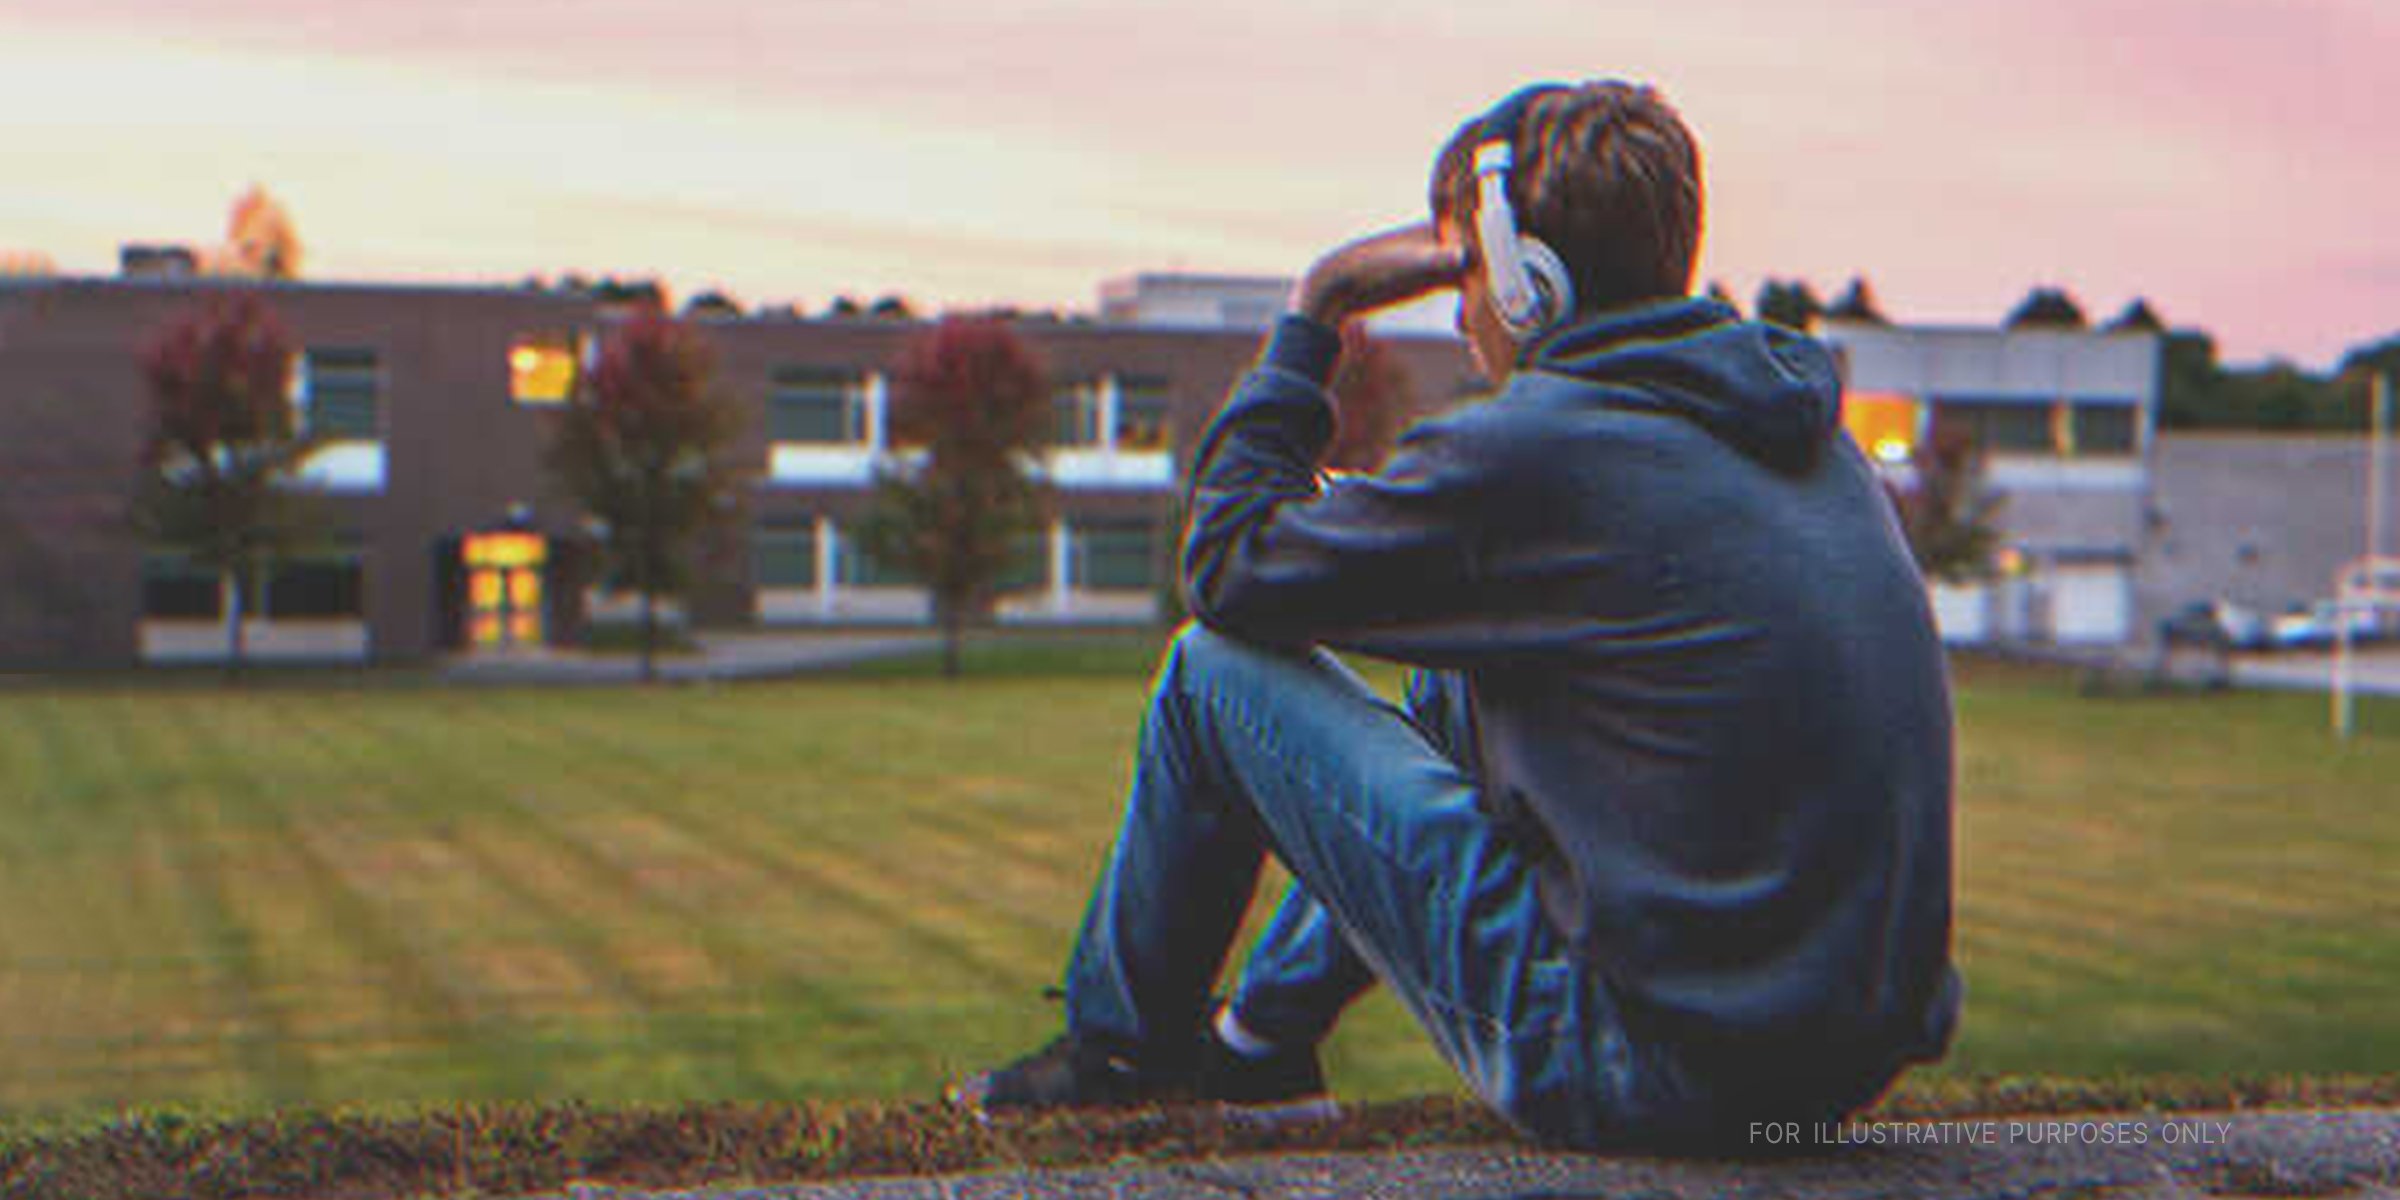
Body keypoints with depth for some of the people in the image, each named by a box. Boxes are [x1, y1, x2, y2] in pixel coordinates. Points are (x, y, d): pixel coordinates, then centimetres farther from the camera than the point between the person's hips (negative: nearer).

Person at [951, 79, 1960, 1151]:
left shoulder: (1523, 453, -15)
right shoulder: (1801, 424, 9)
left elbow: (1227, 563, 0)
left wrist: (1313, 311, 9)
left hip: (1636, 1071, -8)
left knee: (1219, 667, 4)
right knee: (1454, 688, 29)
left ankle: (1112, 1047, 27)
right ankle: (1262, 1036, 41)